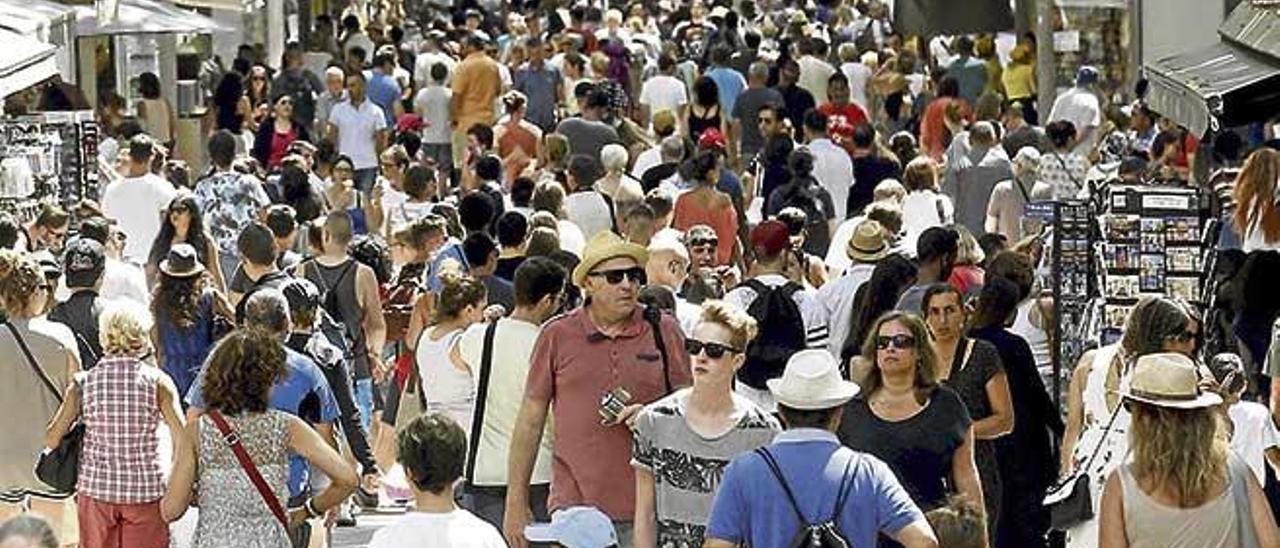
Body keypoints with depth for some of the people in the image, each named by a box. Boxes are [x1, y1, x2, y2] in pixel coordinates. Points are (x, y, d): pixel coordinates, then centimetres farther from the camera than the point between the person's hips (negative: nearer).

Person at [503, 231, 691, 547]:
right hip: (574, 506, 0)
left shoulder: (664, 331, 6)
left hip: (647, 509, 0)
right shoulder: (557, 336, 5)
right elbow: (530, 420, 9)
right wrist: (516, 504, 8)